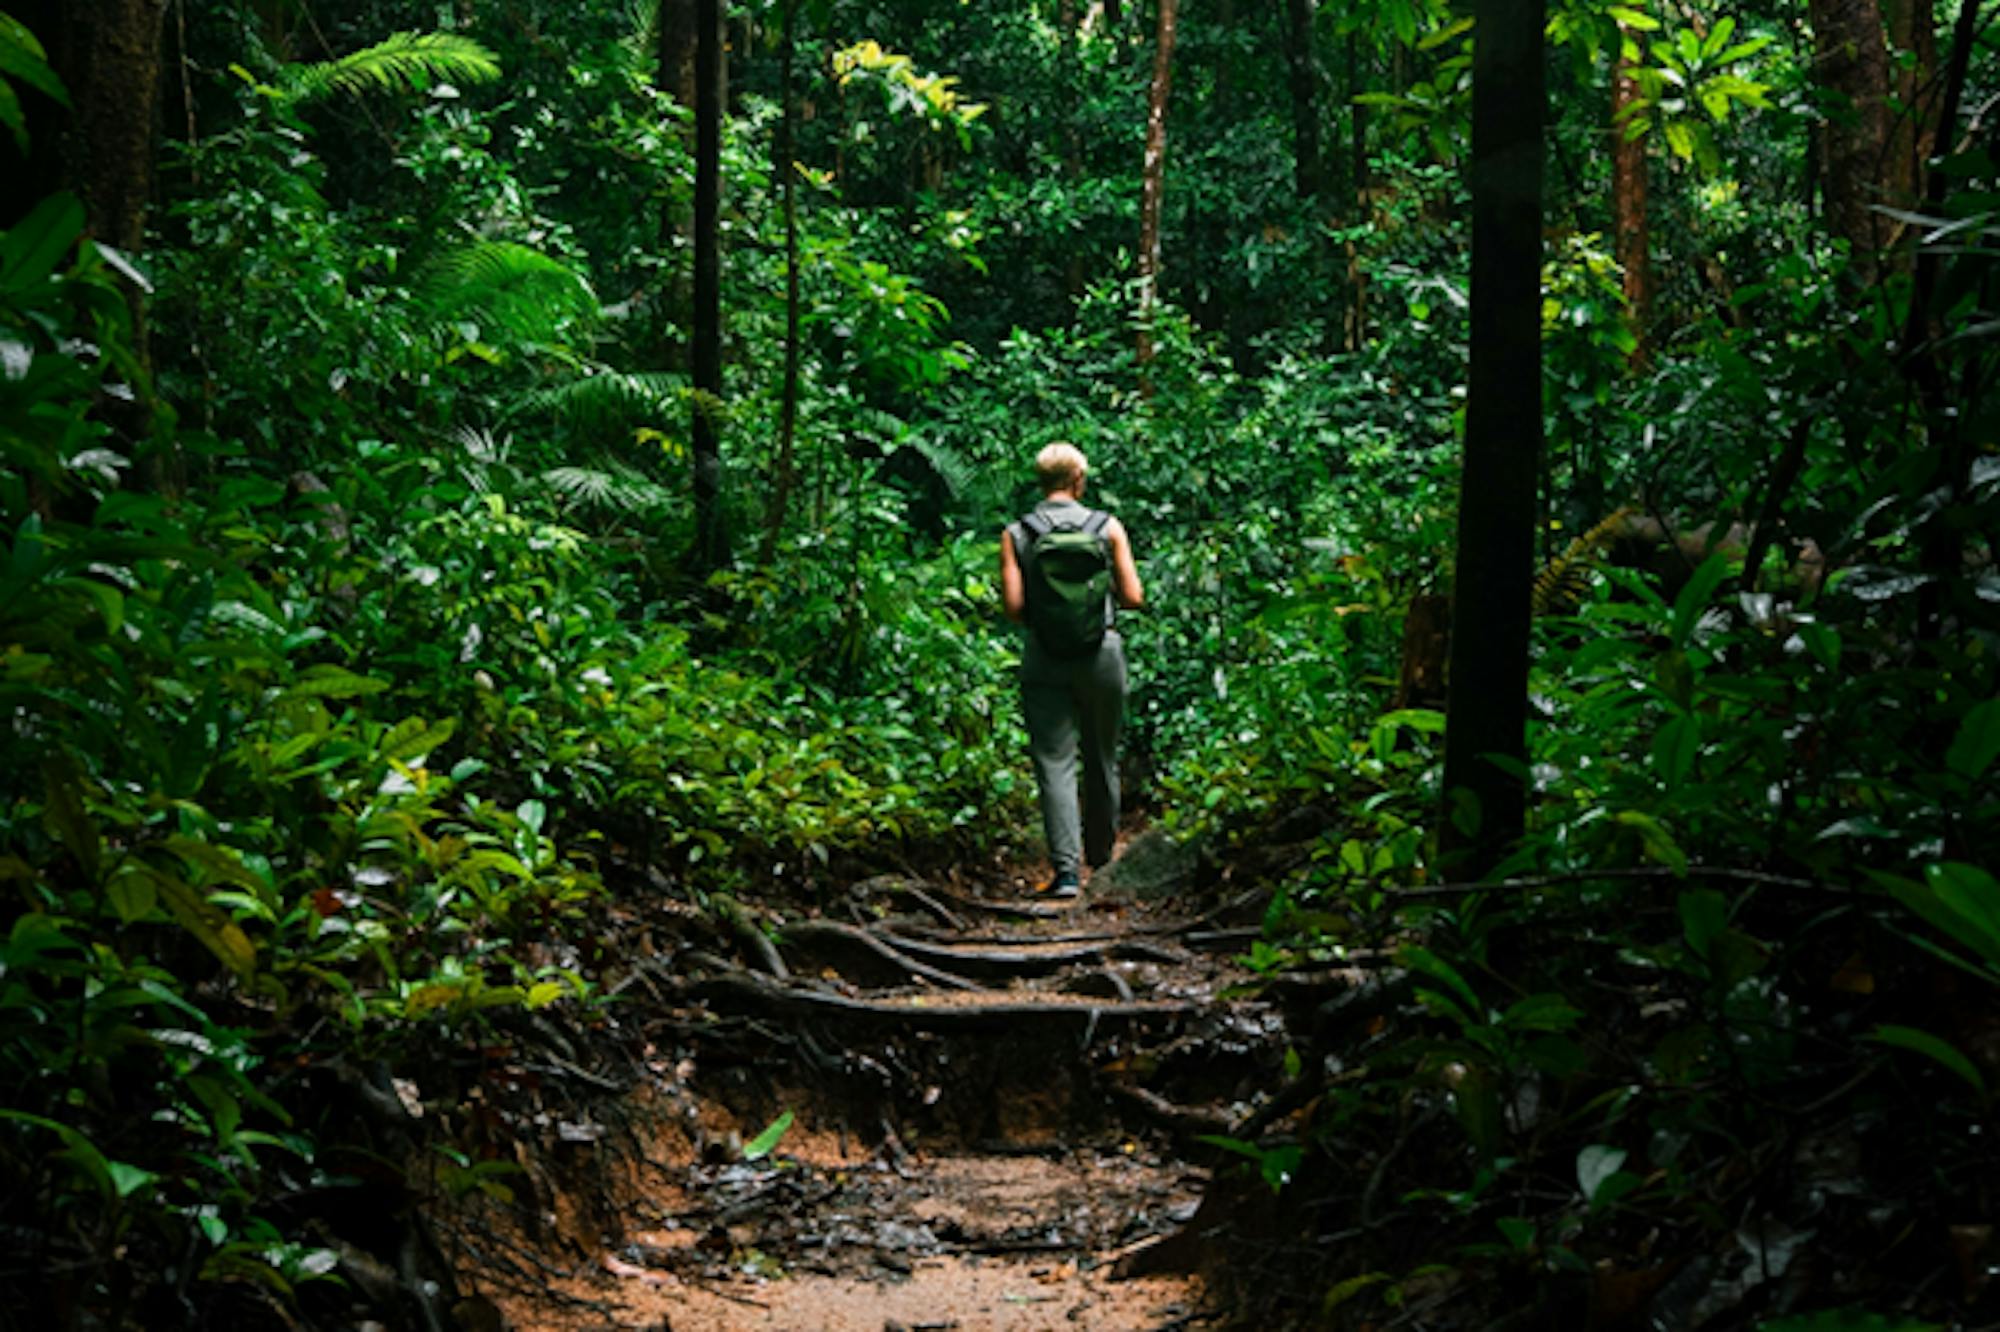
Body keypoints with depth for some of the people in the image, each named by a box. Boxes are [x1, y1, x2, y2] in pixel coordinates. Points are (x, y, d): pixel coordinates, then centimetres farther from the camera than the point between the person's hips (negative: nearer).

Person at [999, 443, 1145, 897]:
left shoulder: (1016, 535, -2)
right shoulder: (1108, 528, -2)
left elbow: (1013, 607, -8)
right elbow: (1134, 598, -3)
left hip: (1044, 659, -1)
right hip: (1102, 653, 1)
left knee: (1054, 763, -1)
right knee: (1101, 758, 17)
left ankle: (1067, 867, -12)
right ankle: (1100, 850, 34)